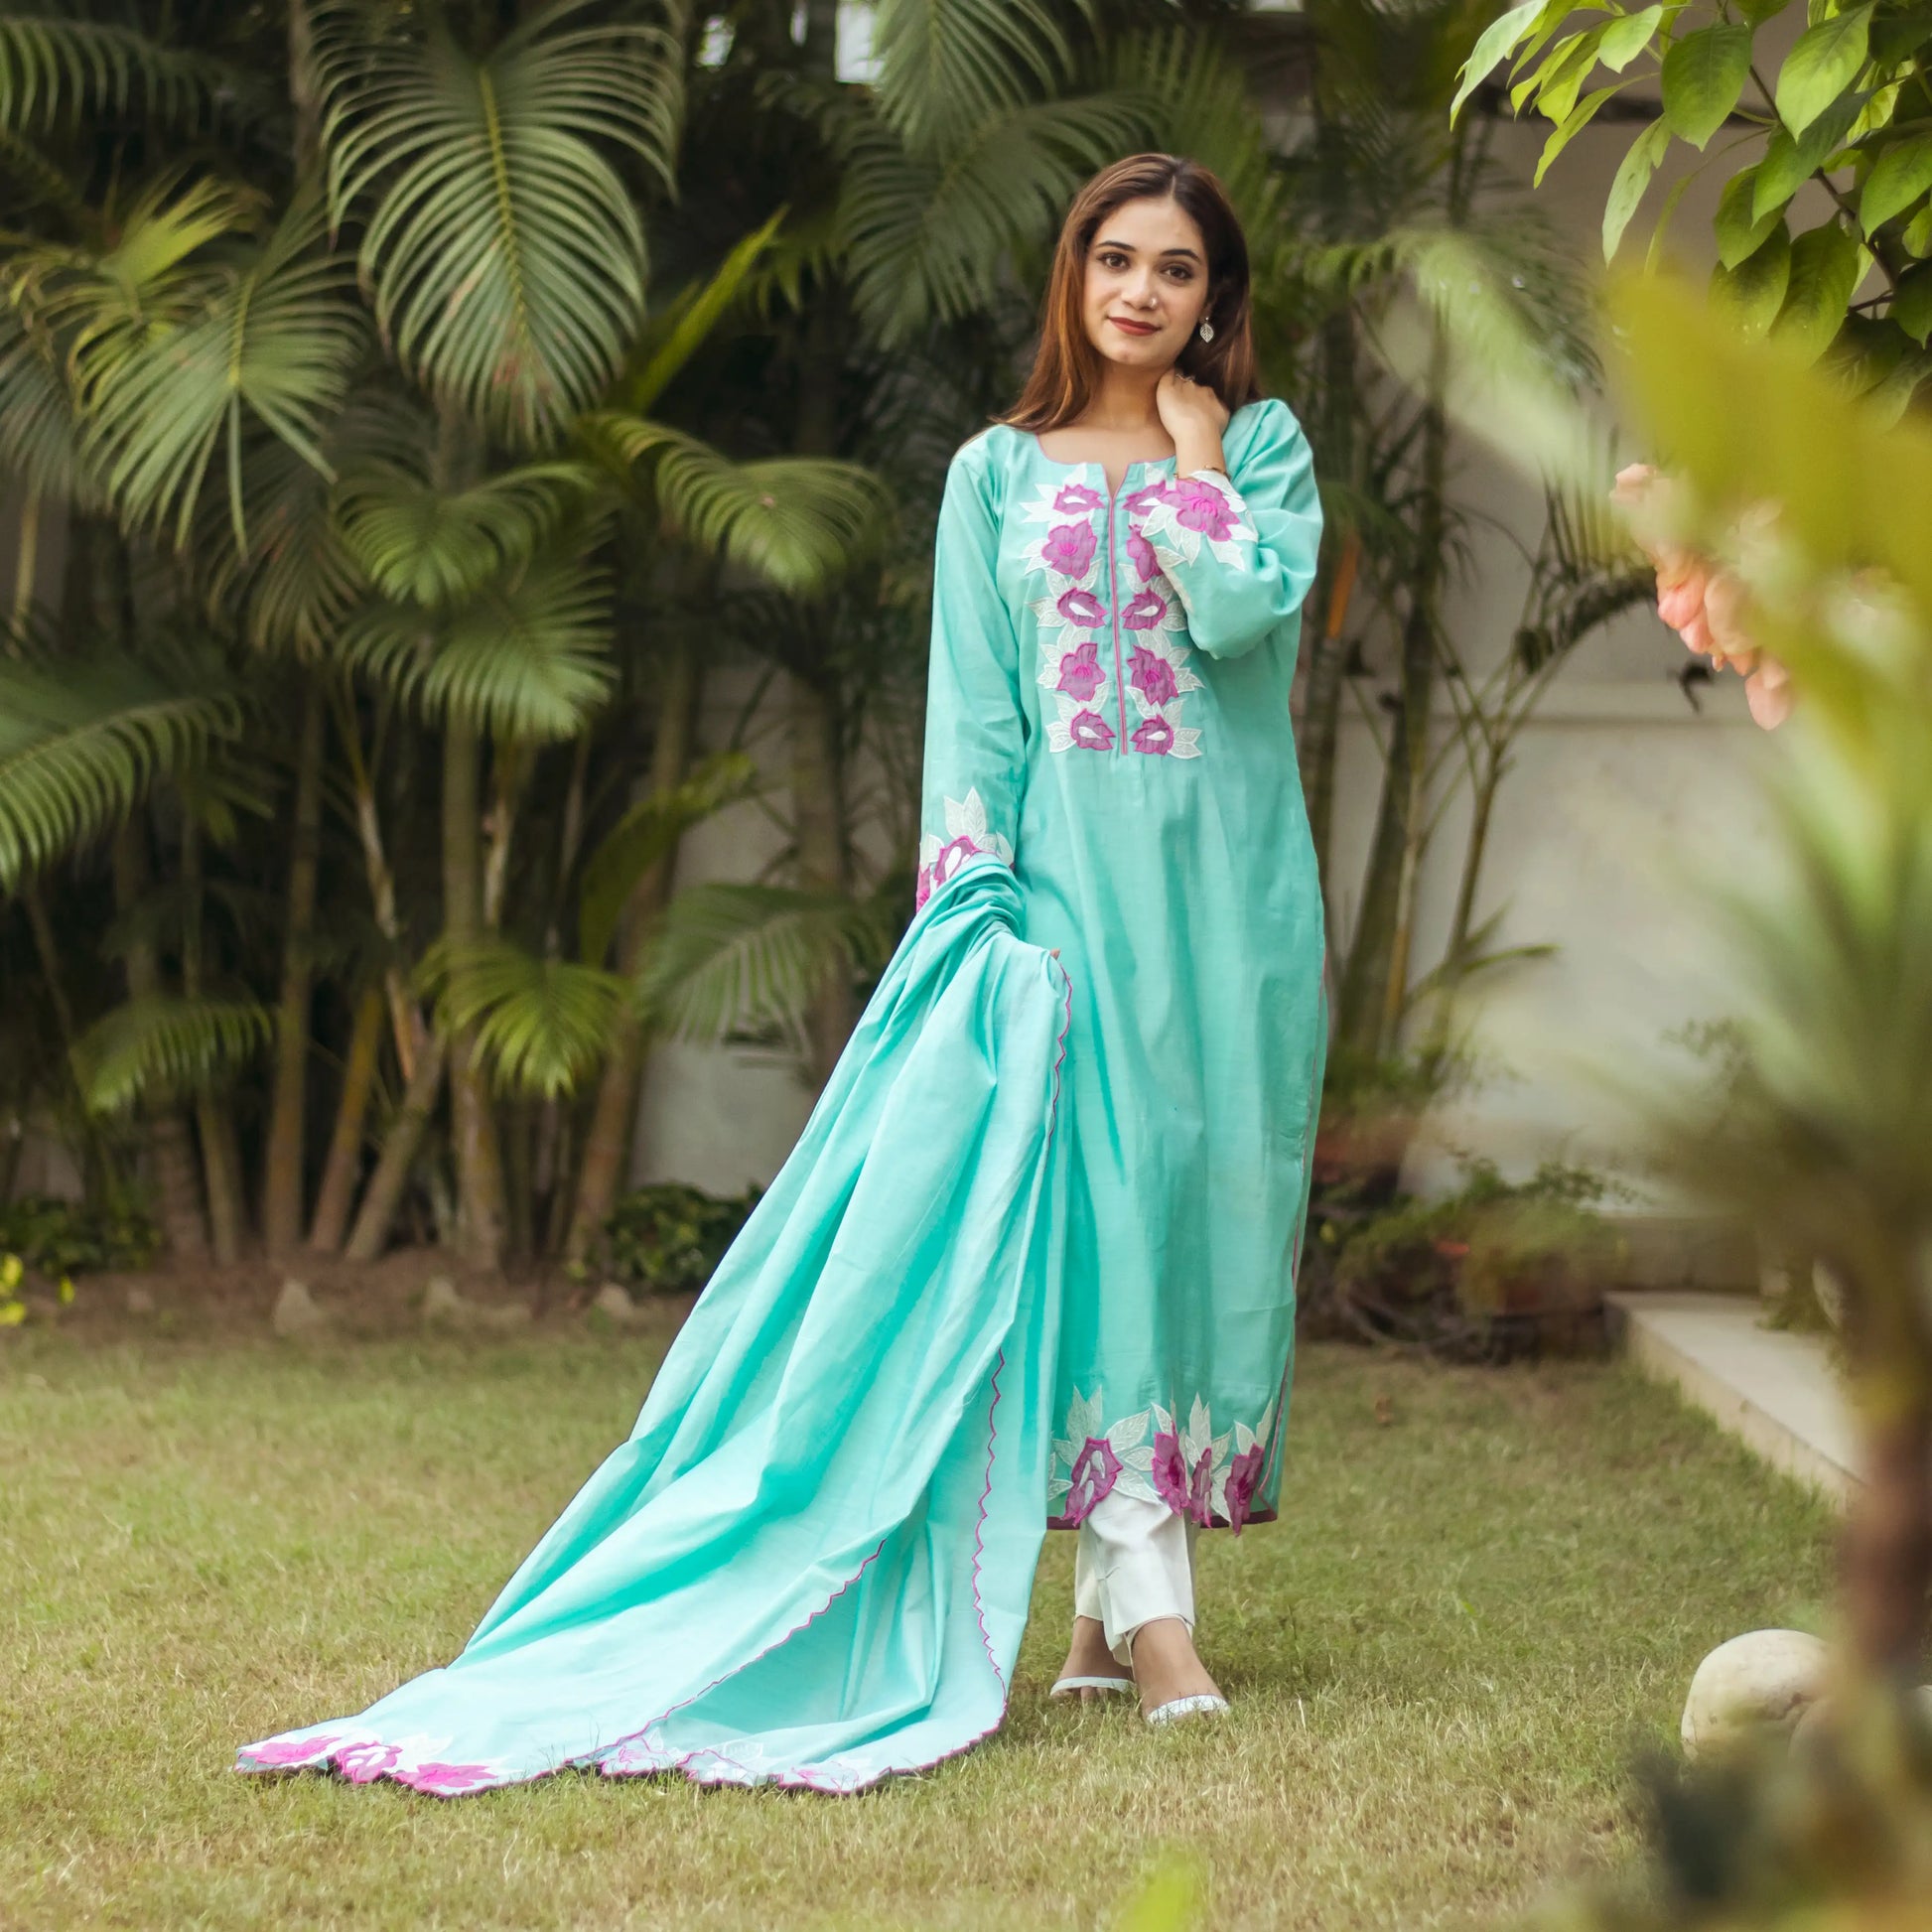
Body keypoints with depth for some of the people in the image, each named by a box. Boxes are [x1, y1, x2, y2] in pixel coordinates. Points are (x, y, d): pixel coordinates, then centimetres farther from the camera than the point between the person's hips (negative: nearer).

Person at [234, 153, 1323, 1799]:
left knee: (1195, 1197, 0)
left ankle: (1121, 1600, 7)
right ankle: (1145, 1599, -10)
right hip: (1063, 874, -1)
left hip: (1223, 886, 1)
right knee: (1075, 1201, -11)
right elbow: (972, 711, 4)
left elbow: (1240, 608, -12)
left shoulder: (1263, 450, 9)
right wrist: (978, 914, -6)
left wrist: (1188, 454, -1)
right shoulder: (998, 473, 10)